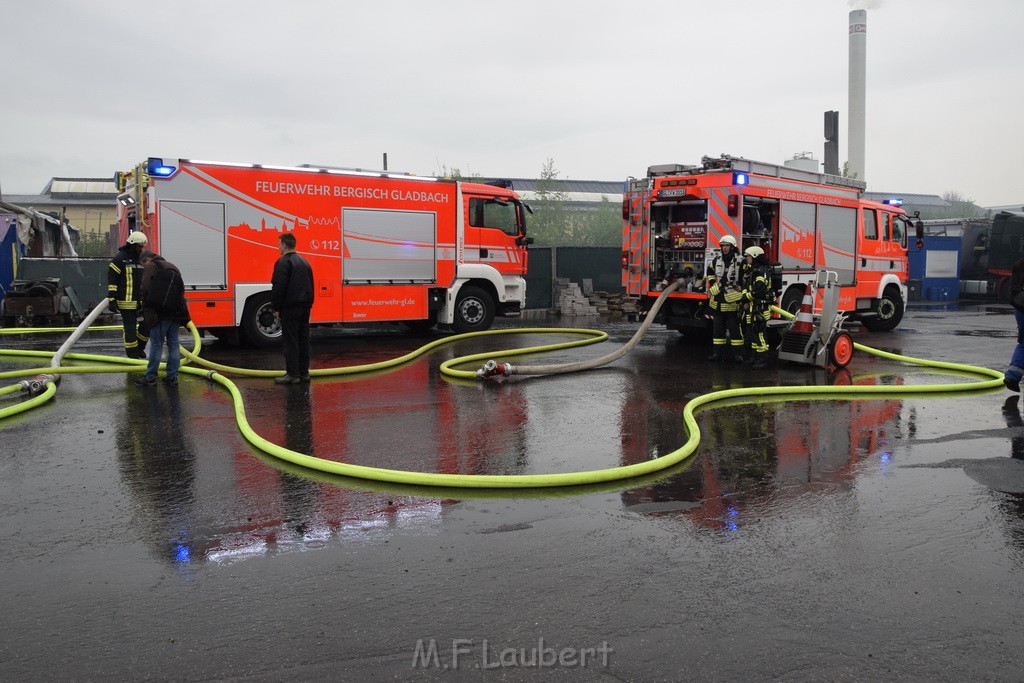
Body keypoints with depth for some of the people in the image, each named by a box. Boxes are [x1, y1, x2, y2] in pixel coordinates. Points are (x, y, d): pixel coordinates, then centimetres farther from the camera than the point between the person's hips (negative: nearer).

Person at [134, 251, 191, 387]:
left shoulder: (151, 267, -1)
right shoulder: (173, 267, 22)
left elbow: (145, 289, -10)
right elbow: (182, 289, 21)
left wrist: (146, 308, 4)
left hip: (159, 313, -6)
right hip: (176, 312, 7)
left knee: (156, 345, -3)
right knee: (173, 344, 8)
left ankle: (150, 377, 2)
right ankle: (172, 375, 10)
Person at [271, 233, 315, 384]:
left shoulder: (283, 262, -11)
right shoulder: (304, 262, 17)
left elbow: (278, 287, -16)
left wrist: (276, 307, -9)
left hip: (290, 308, -8)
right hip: (305, 307, 8)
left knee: (290, 341, -6)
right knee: (303, 339, 10)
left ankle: (292, 374, -5)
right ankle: (304, 373, 13)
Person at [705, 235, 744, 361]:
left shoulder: (739, 262, -8)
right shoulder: (716, 260, 6)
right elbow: (710, 272, 26)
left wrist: (741, 287, -4)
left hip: (732, 301, -4)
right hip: (718, 300, 4)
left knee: (734, 327, 1)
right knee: (717, 327, 8)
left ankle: (737, 353, 7)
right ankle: (718, 352, 15)